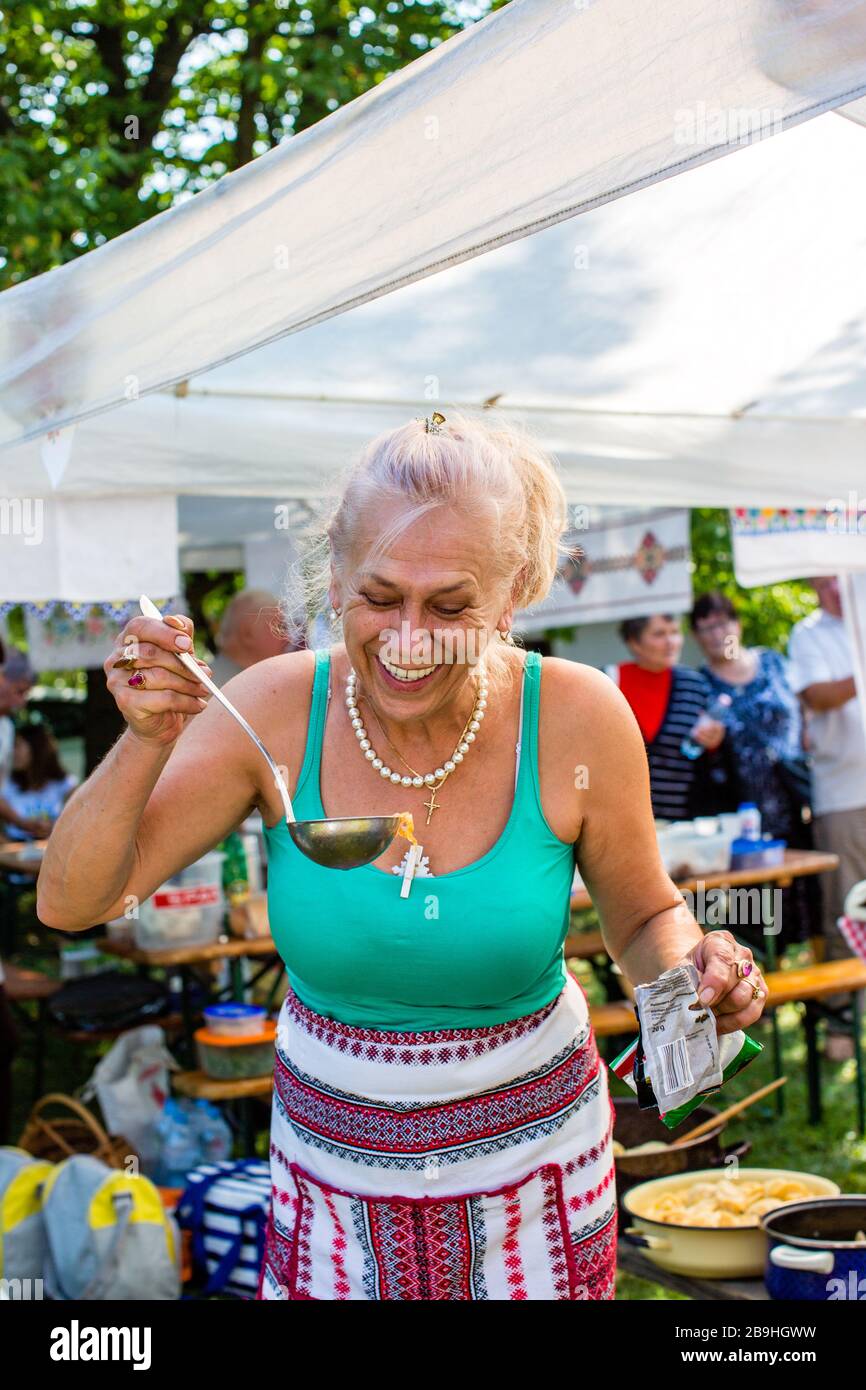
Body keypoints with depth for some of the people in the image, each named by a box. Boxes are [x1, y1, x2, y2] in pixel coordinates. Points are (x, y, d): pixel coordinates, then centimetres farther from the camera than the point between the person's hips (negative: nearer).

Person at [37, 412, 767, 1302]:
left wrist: (694, 964, -25)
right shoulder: (274, 711, -18)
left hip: (534, 1153, 0)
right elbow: (70, 904, -16)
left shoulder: (577, 719, -19)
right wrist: (146, 742, -31)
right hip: (334, 1155, 1)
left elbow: (645, 920, -3)